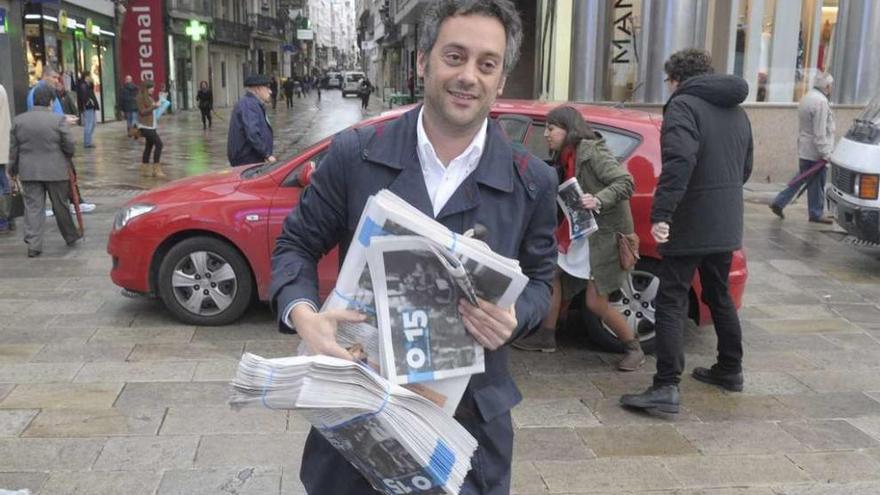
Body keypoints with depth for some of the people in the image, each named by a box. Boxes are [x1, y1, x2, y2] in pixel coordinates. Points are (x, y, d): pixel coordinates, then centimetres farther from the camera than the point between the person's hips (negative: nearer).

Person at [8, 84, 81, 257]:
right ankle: (71, 237, 25)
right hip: (56, 171, -2)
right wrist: (67, 158, 13)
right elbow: (69, 145, -8)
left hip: (28, 172, 2)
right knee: (61, 206, 11)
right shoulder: (58, 120, -9)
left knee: (32, 207, 4)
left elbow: (13, 149, 5)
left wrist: (13, 170, 15)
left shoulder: (18, 120, 2)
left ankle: (33, 245, 0)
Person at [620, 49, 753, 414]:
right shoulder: (737, 111, 16)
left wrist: (661, 214, -30)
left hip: (689, 228, -8)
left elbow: (679, 162, -27)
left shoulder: (683, 105, -11)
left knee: (670, 304, -6)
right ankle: (730, 370, 33)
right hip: (726, 227, 8)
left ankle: (667, 387, -10)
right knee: (719, 297, 22)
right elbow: (746, 168, 21)